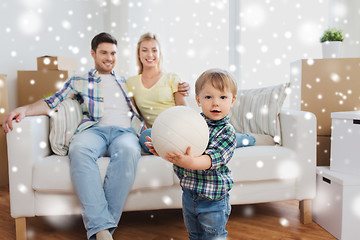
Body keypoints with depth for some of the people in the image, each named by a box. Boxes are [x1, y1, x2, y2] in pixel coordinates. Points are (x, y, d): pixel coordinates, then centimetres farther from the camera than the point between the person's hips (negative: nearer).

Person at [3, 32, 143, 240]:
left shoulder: (127, 82, 31)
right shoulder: (80, 81, 25)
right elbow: (52, 102, 12)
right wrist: (25, 109, -7)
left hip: (125, 131, 1)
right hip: (95, 129, 0)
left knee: (128, 150, -38)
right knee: (79, 149, -38)